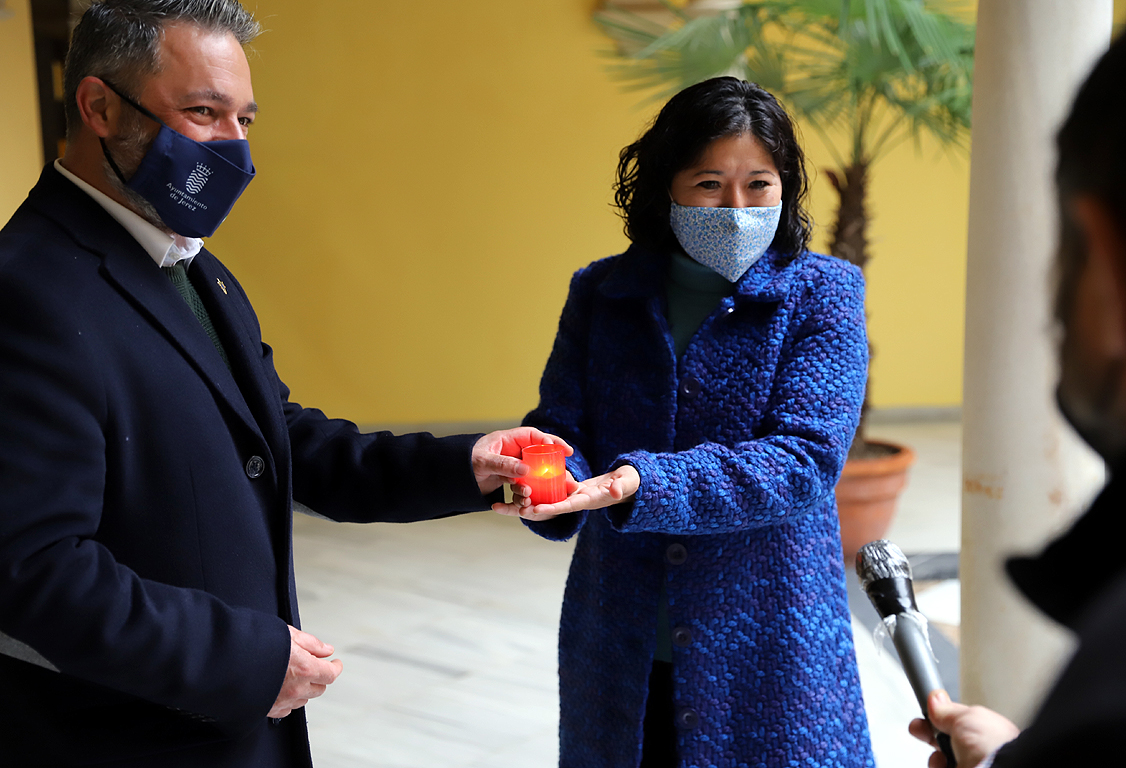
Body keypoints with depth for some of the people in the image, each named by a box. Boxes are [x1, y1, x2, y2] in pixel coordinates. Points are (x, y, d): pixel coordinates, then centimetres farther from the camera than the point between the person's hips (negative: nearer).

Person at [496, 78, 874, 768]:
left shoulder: (822, 293, -6)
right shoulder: (603, 292, 4)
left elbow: (804, 459, -17)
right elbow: (559, 423, -1)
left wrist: (639, 484, -29)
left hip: (770, 652, -2)